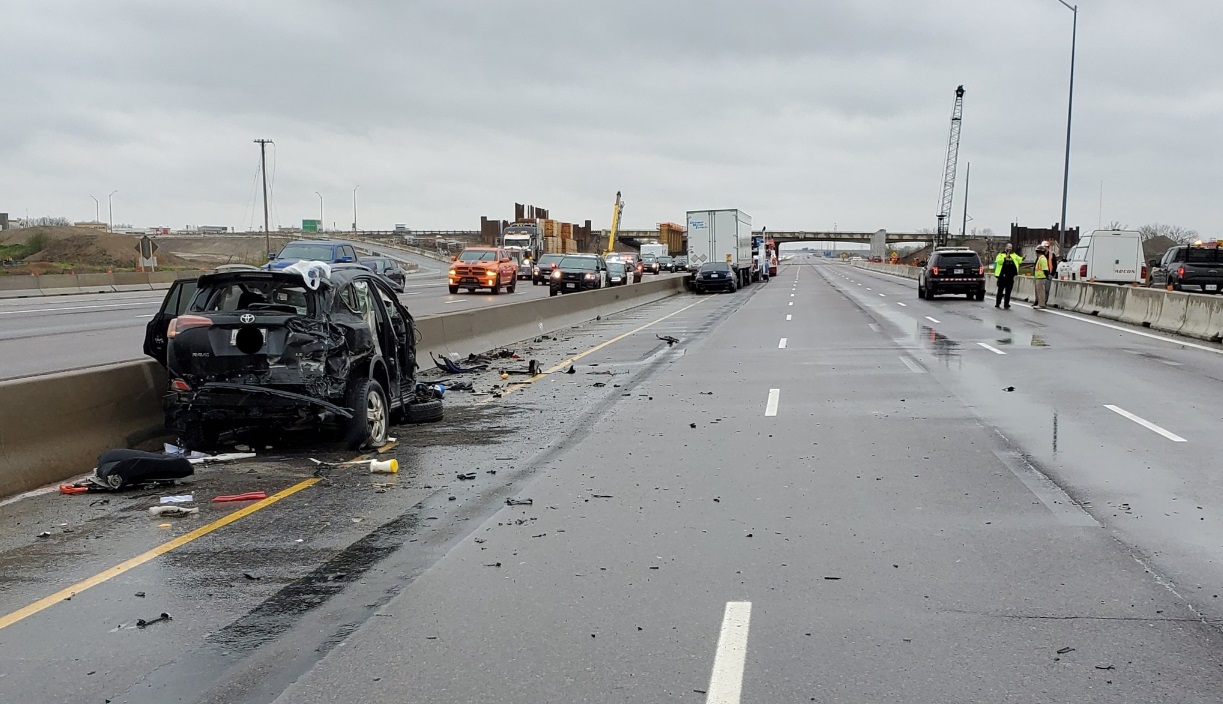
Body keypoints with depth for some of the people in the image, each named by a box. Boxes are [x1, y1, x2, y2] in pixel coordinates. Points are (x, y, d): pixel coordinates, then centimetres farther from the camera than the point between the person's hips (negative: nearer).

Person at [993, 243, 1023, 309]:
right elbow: (999, 261, -14)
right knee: (1000, 290, 2)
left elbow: (1019, 260, 8)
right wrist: (1005, 257, -24)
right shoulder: (1001, 254, 2)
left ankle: (1006, 304, 8)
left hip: (1010, 276, 4)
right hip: (1002, 276, -4)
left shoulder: (1014, 255, 16)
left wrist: (1022, 259, -13)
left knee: (1008, 291, 4)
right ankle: (997, 303, 7)